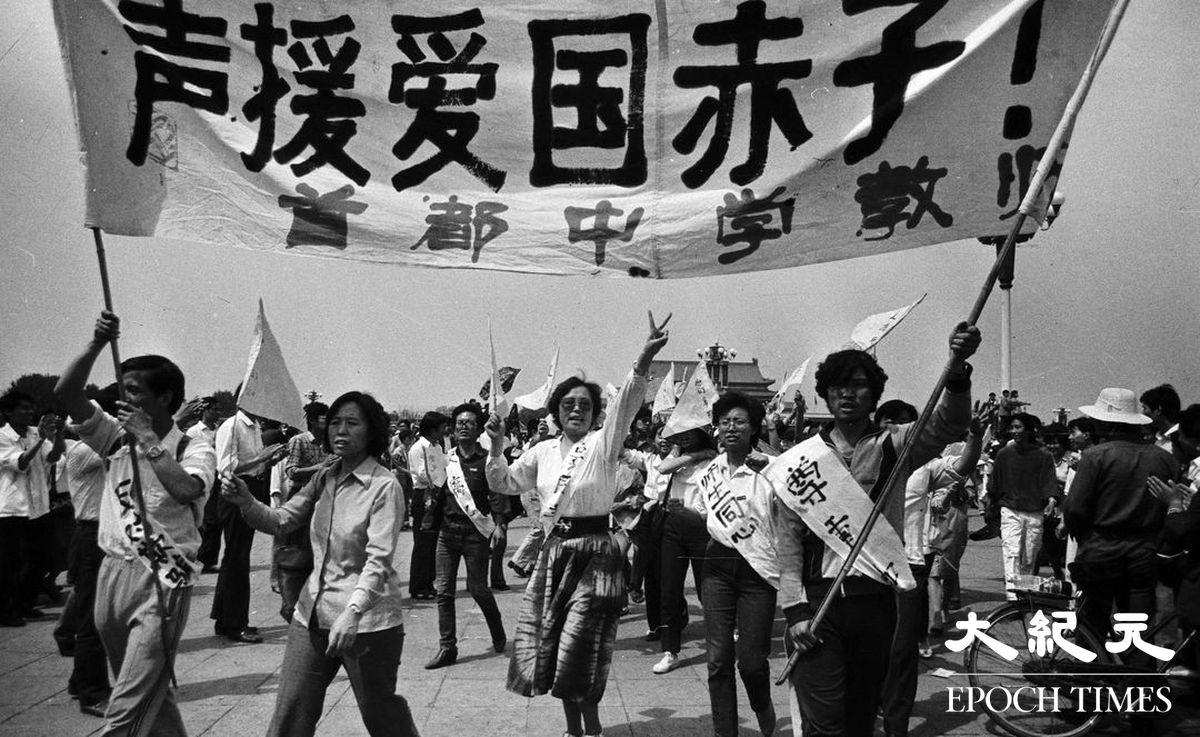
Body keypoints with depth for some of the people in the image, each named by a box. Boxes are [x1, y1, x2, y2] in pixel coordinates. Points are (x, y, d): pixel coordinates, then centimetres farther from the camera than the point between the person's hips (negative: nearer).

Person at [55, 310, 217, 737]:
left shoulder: (194, 449, -6)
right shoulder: (117, 436, 8)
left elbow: (186, 489, -28)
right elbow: (65, 394, -1)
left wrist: (149, 439, -21)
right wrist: (97, 344, -13)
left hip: (162, 579, -6)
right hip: (113, 571, 6)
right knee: (150, 692, 19)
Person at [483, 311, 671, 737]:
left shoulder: (602, 444, -7)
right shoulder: (544, 451, 8)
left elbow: (626, 403, -24)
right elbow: (504, 483, 15)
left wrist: (644, 361, -40)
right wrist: (496, 447, -2)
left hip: (594, 553, -5)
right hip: (554, 551, 5)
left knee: (580, 648, -2)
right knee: (551, 645, 11)